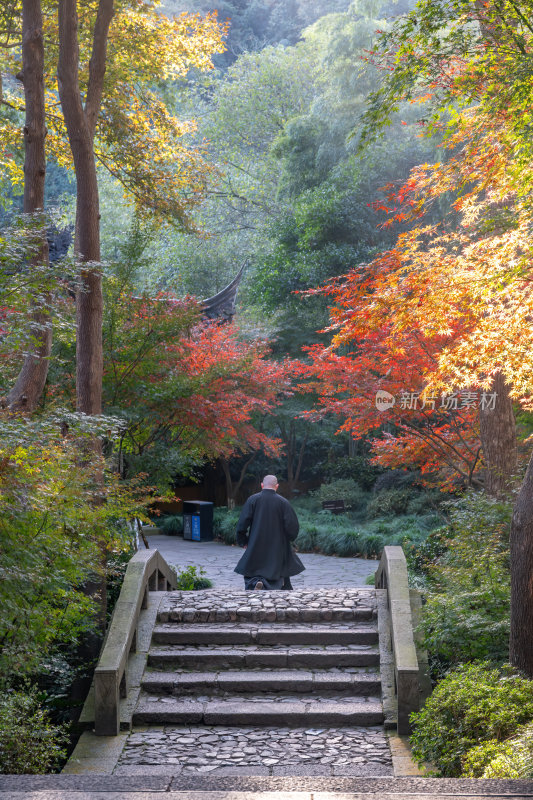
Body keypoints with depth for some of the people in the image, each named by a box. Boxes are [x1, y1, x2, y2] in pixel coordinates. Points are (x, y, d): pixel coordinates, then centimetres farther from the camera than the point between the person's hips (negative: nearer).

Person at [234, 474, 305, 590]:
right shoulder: (283, 502, -6)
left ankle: (255, 582, -23)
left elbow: (243, 523, -9)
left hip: (256, 547, 0)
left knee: (250, 575, 7)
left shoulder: (253, 500, -5)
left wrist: (243, 541, 4)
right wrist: (288, 539, 13)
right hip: (278, 548, 1)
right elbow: (293, 525, -7)